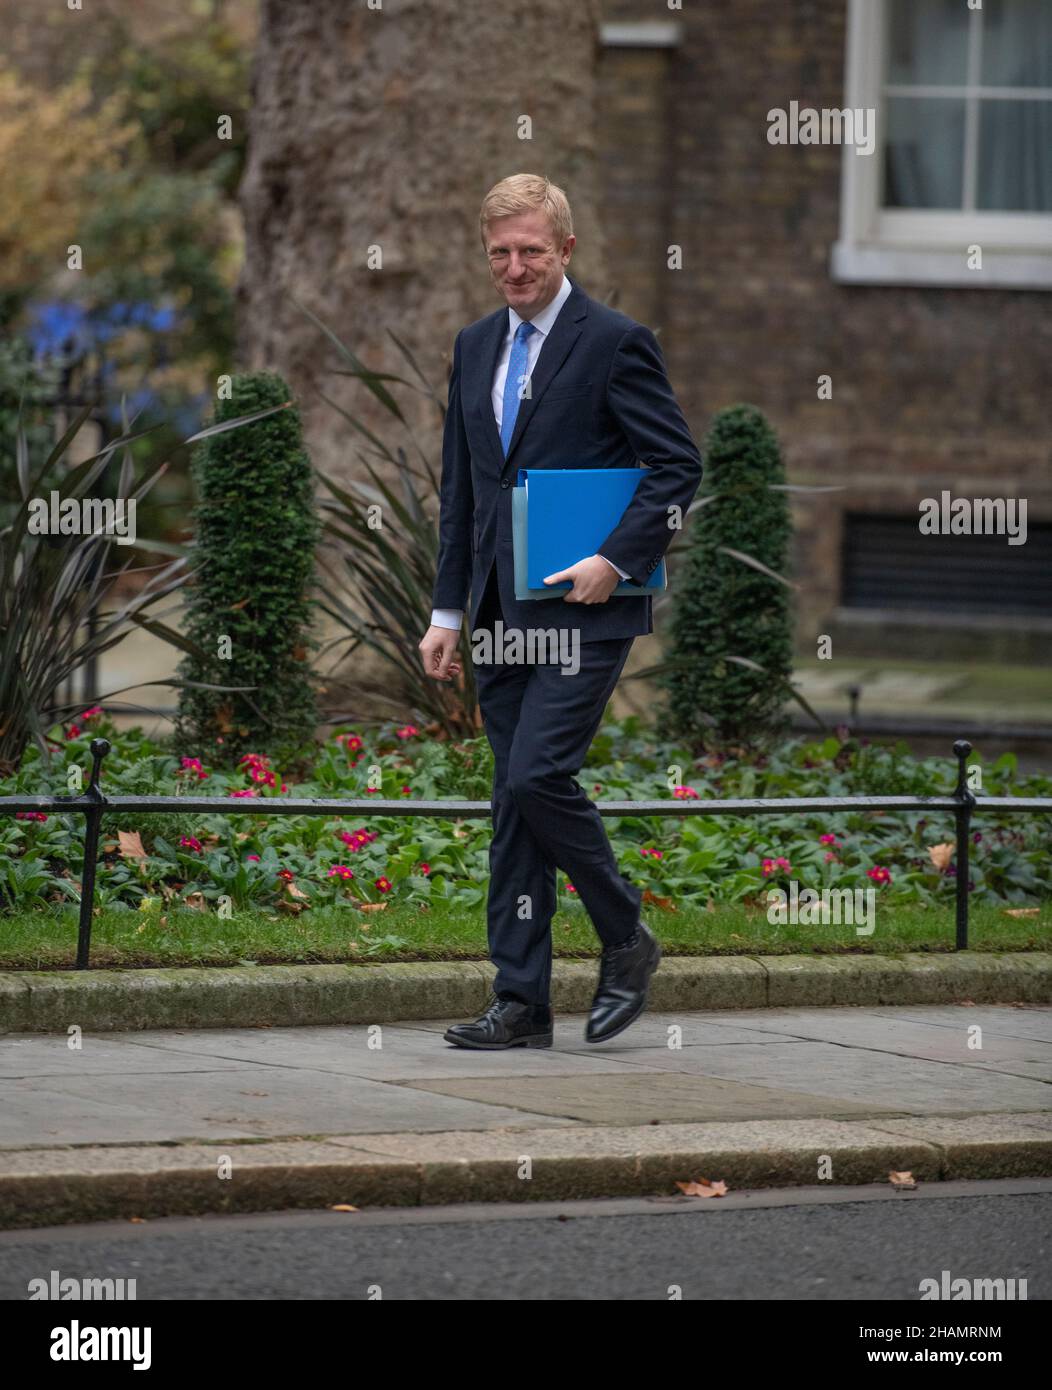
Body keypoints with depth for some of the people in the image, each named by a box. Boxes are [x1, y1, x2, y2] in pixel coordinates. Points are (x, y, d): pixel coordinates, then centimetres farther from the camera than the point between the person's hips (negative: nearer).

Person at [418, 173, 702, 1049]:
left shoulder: (615, 344, -6)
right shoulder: (476, 348, 14)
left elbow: (678, 465, -8)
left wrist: (616, 561, -17)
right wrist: (448, 612, 13)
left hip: (585, 609, -7)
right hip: (503, 615, 7)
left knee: (538, 775, -17)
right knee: (514, 800, 5)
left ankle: (626, 938, 4)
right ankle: (522, 1003, 7)